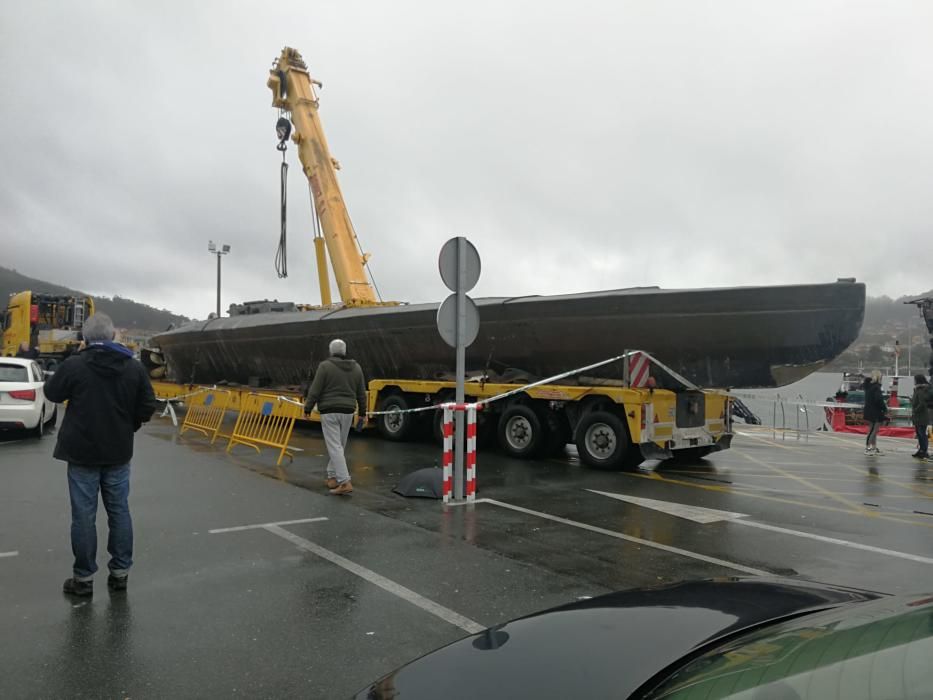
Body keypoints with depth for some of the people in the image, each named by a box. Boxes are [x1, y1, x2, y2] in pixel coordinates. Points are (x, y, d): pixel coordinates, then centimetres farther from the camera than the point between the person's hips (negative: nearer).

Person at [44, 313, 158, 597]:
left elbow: (52, 393, 4)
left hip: (82, 453, -3)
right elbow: (148, 406, -2)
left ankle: (84, 578, 14)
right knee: (119, 512, 12)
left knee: (84, 516, 5)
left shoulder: (73, 365, -13)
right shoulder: (134, 367, -3)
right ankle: (120, 572, 19)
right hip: (119, 453, 3)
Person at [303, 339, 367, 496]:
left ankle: (345, 482, -15)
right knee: (339, 446, 18)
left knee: (334, 447, -7)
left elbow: (314, 391, -9)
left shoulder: (325, 366, -8)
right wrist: (362, 413, 19)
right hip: (347, 412, 5)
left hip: (329, 412, -5)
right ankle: (332, 477, 25)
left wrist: (307, 409, 1)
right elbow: (361, 394, 10)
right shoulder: (356, 368, 7)